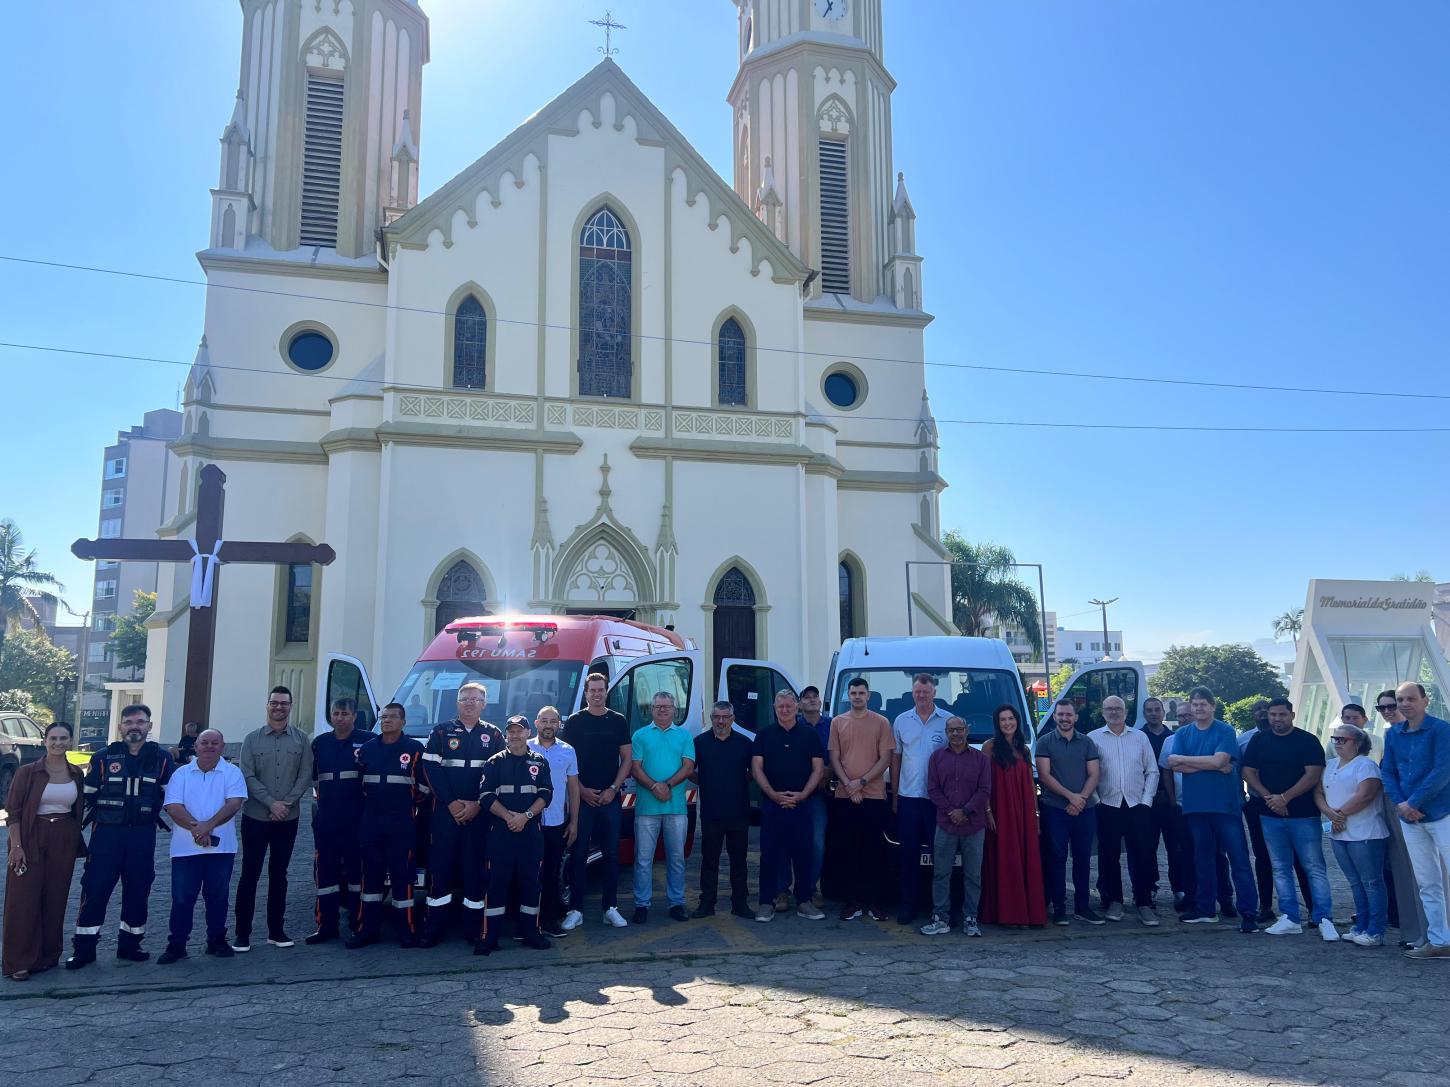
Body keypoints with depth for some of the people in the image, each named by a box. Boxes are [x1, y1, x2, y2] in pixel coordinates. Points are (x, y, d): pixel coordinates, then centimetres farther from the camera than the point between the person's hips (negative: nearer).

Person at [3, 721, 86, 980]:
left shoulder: (77, 774, 6)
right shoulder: (28, 772, -5)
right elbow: (13, 811, -6)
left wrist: (77, 841, 8)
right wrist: (16, 846, -14)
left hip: (64, 841, 3)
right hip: (32, 839, -3)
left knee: (56, 899, 7)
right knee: (24, 899, -2)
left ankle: (47, 956, 18)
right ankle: (19, 962, 5)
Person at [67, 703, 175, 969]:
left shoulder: (162, 758, 2)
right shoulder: (103, 757, 1)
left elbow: (170, 796, 11)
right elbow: (89, 795, 8)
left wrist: (150, 814, 9)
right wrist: (100, 816, 7)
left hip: (143, 835, 1)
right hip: (106, 833, -1)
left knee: (138, 890, 8)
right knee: (95, 888, -2)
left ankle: (129, 944, 21)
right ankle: (84, 948, 9)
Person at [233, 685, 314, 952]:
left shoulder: (301, 740, 4)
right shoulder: (252, 739, 1)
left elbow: (305, 776, -1)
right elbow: (248, 776, -6)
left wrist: (287, 803, -13)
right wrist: (271, 803, -15)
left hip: (288, 819, 1)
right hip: (256, 817, -1)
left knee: (279, 875, 9)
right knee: (250, 874, 0)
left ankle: (276, 930, 16)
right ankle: (242, 933, 7)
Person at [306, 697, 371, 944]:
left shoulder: (367, 741, -2)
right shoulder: (320, 742, 12)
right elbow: (313, 777, 21)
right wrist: (322, 796, 11)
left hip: (357, 818, -4)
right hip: (326, 817, 4)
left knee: (356, 867, 0)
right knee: (325, 869, 5)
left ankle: (358, 924, 8)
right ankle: (326, 926, 12)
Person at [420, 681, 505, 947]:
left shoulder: (493, 735, 8)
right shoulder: (441, 732, 7)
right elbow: (431, 768, -1)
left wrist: (477, 804, -8)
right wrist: (452, 803, -10)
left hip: (480, 813, 0)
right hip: (445, 810, 0)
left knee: (477, 868, 0)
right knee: (440, 866, -1)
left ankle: (474, 929, 7)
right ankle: (434, 929, 7)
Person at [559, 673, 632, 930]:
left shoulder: (618, 721, 8)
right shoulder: (574, 722, 4)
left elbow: (627, 759, 8)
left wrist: (613, 789, -4)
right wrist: (583, 791, -7)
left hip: (610, 798, 2)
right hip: (582, 797, -2)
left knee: (611, 853, 5)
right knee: (578, 854, -1)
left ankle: (610, 908, 13)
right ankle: (575, 910, 5)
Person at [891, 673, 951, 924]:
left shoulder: (948, 721, 1)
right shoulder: (901, 721, 8)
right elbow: (895, 758, 12)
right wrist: (894, 795, 9)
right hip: (908, 797, 2)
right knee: (909, 855, 6)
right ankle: (908, 906, 13)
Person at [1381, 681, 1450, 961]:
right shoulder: (1393, 734, 8)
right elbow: (1387, 772, 8)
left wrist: (1412, 803, -17)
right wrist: (1400, 804, -9)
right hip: (1410, 819, 6)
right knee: (1428, 884, 10)